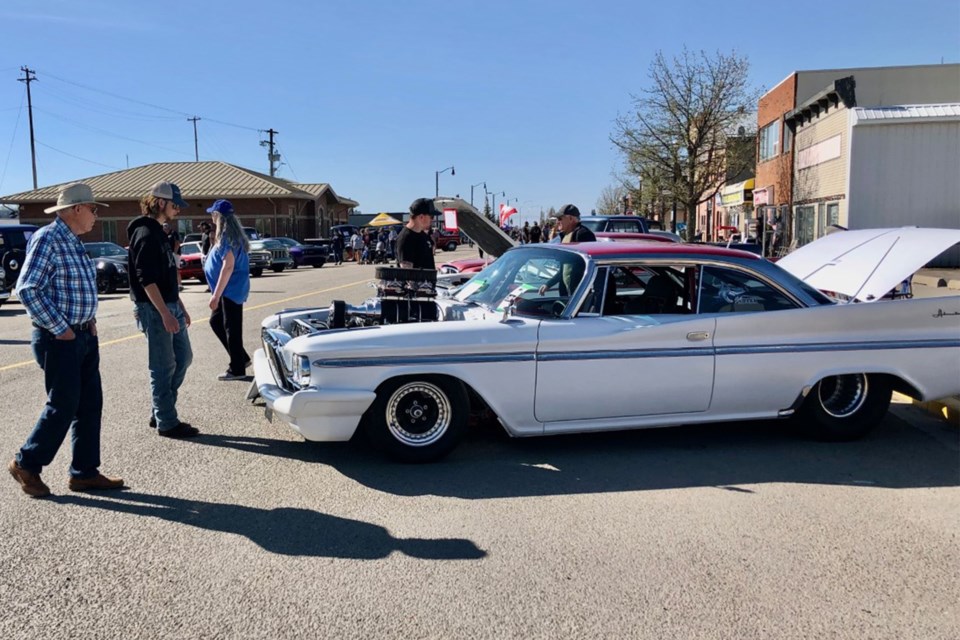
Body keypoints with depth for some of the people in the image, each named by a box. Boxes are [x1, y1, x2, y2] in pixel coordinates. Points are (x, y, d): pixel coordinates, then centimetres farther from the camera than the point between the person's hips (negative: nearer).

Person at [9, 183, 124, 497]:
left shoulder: (74, 242, 13)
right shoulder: (47, 239, -14)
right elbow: (27, 289, -20)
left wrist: (90, 320, 10)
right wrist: (60, 329, -18)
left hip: (85, 336, 9)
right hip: (59, 339, -9)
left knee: (90, 404, 9)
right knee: (63, 407, -2)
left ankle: (85, 472, 17)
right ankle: (26, 464, 18)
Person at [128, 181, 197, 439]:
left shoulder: (158, 233, 17)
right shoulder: (145, 233, -14)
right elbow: (146, 280, -21)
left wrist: (180, 308, 21)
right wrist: (165, 313, -25)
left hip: (170, 307, 10)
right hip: (154, 310, -10)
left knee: (183, 358, 14)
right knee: (163, 367, -3)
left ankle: (160, 413, 23)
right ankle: (167, 423, 7)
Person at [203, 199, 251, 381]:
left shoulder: (226, 235, -17)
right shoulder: (230, 234, 12)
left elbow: (228, 266, -24)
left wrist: (216, 295, -24)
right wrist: (216, 244, 14)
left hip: (231, 289, -10)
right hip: (231, 289, 10)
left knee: (231, 328, -2)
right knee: (216, 321, 18)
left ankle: (237, 369, 7)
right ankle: (241, 358, 22)